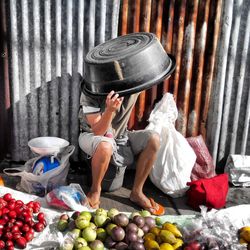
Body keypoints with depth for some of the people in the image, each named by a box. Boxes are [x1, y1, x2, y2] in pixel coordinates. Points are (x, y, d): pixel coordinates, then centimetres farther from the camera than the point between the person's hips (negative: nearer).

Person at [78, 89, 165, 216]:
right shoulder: (91, 92, -27)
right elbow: (98, 131, -29)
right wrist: (110, 109, -47)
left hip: (120, 135, 5)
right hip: (92, 135, -4)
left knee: (153, 139, -19)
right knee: (105, 146, -40)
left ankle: (137, 192, -8)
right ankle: (95, 191, -11)